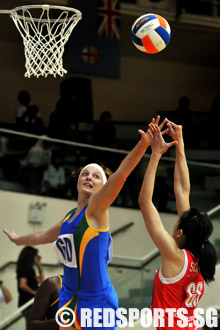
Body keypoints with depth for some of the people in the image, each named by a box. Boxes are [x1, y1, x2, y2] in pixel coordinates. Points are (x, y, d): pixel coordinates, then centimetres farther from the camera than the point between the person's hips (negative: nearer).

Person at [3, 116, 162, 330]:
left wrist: (143, 144, -38)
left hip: (96, 299, -7)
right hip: (70, 296, 7)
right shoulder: (70, 217, 13)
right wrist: (19, 240, 52)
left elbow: (120, 174, -24)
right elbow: (44, 236, 34)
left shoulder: (96, 208, -7)